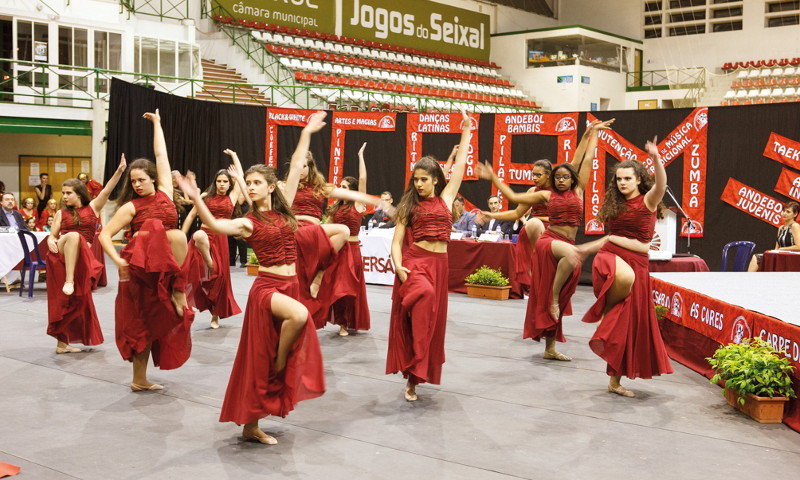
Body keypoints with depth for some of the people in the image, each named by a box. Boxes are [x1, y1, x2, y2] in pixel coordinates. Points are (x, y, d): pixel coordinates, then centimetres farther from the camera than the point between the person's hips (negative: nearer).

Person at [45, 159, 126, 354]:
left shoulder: (92, 207, 9)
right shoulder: (61, 213, 11)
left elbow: (107, 191, -3)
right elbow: (52, 235, 13)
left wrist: (119, 171, -17)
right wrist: (51, 241, -13)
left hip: (82, 257, 1)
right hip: (61, 256, -1)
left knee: (74, 301, 4)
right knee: (73, 235, -35)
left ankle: (62, 343, 15)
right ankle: (68, 280, -42)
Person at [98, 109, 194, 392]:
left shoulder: (164, 193, 8)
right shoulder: (131, 207, 0)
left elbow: (161, 155, 14)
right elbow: (105, 234, -2)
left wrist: (157, 123, 19)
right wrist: (117, 259, -18)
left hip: (163, 266, 4)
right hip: (141, 263, -4)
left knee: (147, 325, 8)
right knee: (178, 236, -29)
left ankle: (140, 379, 17)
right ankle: (179, 292, -22)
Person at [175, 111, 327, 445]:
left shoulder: (282, 209, 8)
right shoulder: (247, 223, -4)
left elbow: (296, 169, 12)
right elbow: (215, 225, -23)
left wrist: (306, 134, 15)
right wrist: (195, 199, -37)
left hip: (291, 286, 5)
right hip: (267, 287, -4)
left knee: (263, 359, 8)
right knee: (299, 315, -35)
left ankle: (251, 426, 16)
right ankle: (278, 367, -8)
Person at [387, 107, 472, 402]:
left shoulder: (445, 199, 11)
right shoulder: (409, 206, 7)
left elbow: (460, 166, 13)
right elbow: (397, 242, 2)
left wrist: (466, 132, 15)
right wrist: (398, 267, -16)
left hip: (439, 264, 3)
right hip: (414, 262, -3)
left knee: (431, 320, 6)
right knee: (424, 296, -32)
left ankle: (414, 377, 21)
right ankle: (413, 375, -31)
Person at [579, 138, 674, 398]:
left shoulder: (647, 200, 0)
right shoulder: (615, 205, 12)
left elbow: (661, 185, -22)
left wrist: (657, 159, -37)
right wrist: (588, 247, 29)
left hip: (637, 264, -1)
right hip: (610, 257, 1)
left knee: (628, 322, 3)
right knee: (625, 276, -40)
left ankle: (615, 380, 14)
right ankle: (603, 315, -15)